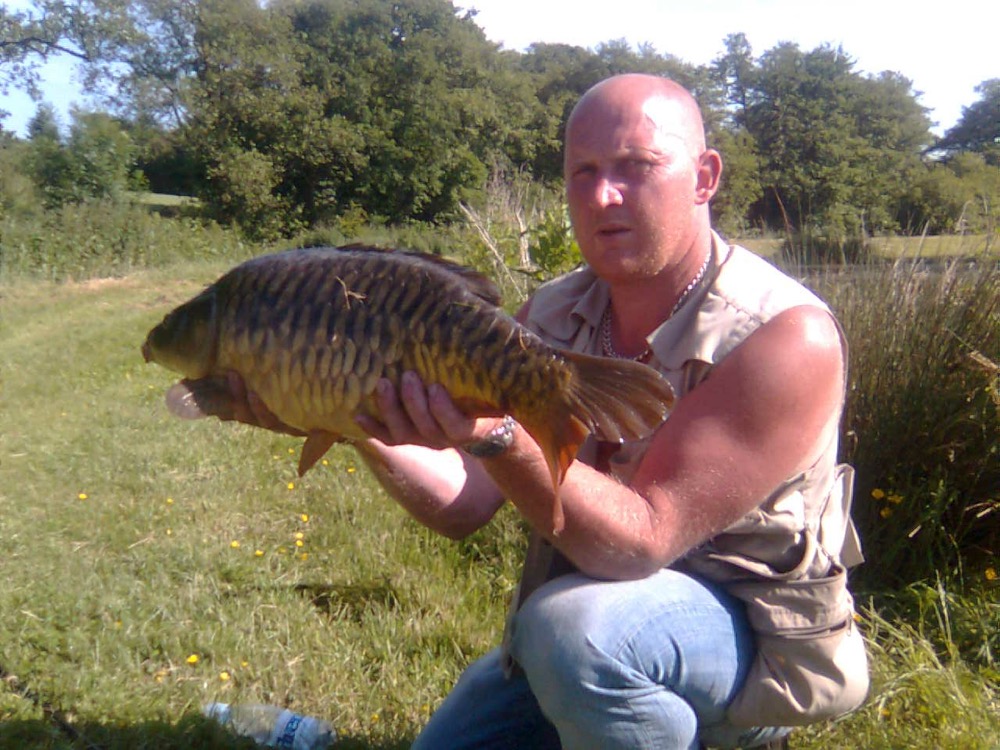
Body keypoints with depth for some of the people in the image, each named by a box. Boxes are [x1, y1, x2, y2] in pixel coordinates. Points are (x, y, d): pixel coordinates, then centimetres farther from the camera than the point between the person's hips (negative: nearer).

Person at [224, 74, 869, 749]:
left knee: (575, 622, -34)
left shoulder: (789, 338, -24)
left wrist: (499, 438, -43)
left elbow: (641, 543, -29)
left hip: (760, 638, -6)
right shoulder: (553, 317, -5)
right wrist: (362, 425, -25)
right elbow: (464, 506, -9)